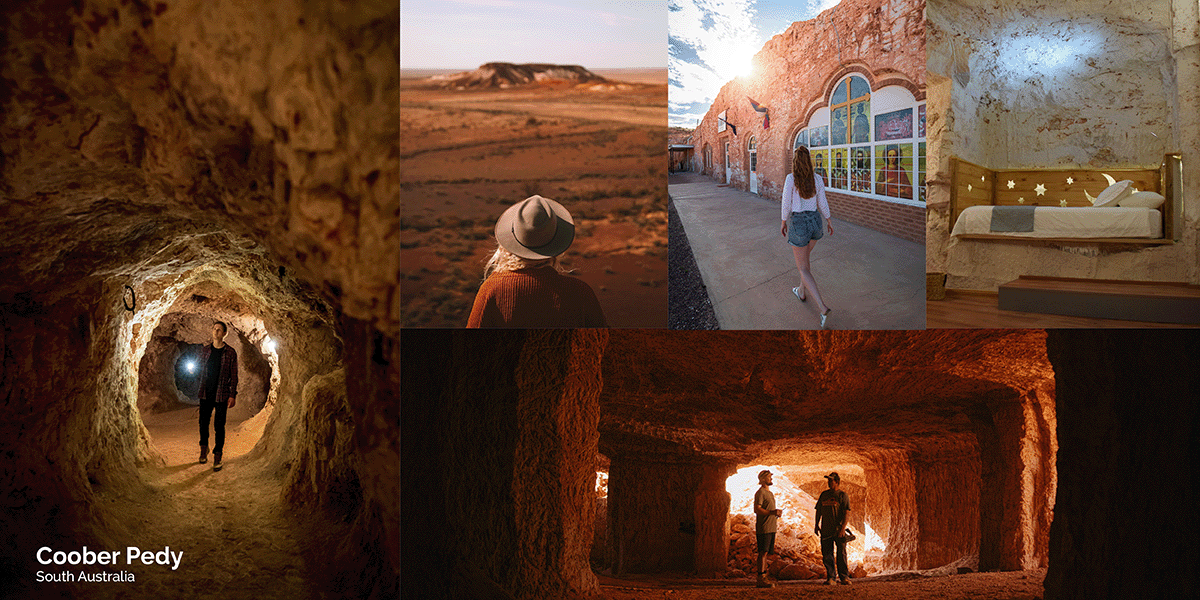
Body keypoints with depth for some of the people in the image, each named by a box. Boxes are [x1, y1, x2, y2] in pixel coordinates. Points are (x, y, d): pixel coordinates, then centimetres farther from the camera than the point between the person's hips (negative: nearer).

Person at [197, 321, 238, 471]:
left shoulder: (230, 353, -3)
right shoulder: (205, 350, 7)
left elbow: (234, 375, -2)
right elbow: (200, 370, 14)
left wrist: (233, 395, -7)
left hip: (221, 394, -3)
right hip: (205, 393, 3)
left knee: (219, 425, -1)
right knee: (203, 422, 11)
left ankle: (217, 456, 8)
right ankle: (204, 448, 34)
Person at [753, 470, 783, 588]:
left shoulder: (770, 493, 23)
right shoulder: (760, 492, -7)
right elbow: (757, 509, -17)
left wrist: (777, 512, 12)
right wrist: (772, 512, -24)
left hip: (771, 528, 9)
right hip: (763, 528, -9)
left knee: (766, 553, 8)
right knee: (763, 552, -12)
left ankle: (764, 578, 11)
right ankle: (761, 579, -15)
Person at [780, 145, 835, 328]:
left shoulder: (790, 178, -16)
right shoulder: (817, 178, -4)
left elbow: (786, 203, -12)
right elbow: (822, 203, 4)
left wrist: (784, 223, 3)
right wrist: (829, 221, 18)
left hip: (798, 223, -5)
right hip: (815, 222, 5)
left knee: (803, 268, 3)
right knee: (804, 258, 32)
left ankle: (822, 308, -11)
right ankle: (802, 291, 50)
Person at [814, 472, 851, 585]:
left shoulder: (842, 495, -1)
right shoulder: (824, 494, 15)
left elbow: (847, 513, -8)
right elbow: (819, 511, 20)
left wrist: (843, 528, -17)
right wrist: (816, 525, 12)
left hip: (838, 530, -5)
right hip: (825, 529, 5)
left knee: (841, 554, -5)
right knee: (826, 555, 4)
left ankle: (844, 577, 1)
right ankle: (830, 577, 11)